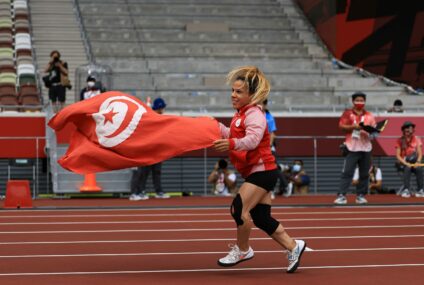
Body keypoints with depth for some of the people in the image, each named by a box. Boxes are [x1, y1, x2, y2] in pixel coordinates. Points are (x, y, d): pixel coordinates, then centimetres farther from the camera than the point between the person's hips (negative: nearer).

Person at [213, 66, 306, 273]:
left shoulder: (254, 114, -17)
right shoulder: (240, 113, 15)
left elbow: (253, 139, -34)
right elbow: (234, 135, 28)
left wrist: (231, 144, -50)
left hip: (262, 171, -10)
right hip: (256, 172, 10)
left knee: (239, 207, -15)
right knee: (260, 217, 9)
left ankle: (242, 250, 3)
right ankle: (293, 247, 18)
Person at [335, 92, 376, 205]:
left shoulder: (369, 116, 13)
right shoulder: (347, 113, 6)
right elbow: (341, 126, -2)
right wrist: (353, 126, -16)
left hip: (366, 148, 3)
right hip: (352, 147, -3)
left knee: (364, 173, 4)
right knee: (347, 172, -10)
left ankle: (360, 195, 12)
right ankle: (341, 195, -12)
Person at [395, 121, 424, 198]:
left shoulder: (417, 139, 5)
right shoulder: (400, 141, 0)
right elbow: (398, 156, -6)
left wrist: (417, 162, -20)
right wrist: (406, 163, -21)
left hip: (414, 162, 1)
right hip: (403, 163, -1)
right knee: (407, 168, -35)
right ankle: (406, 190, -36)